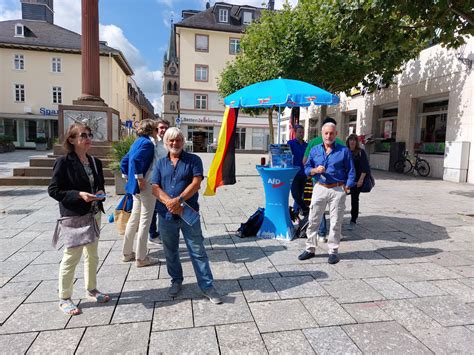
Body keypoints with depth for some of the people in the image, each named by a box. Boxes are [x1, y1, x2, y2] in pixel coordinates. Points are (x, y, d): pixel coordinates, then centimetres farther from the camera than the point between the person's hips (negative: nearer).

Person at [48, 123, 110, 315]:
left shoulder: (95, 162, 6)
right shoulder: (64, 162, -12)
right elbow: (53, 190, -13)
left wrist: (100, 193, -6)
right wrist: (79, 195, -23)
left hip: (94, 215, 7)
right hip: (74, 217, -6)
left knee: (92, 254, 18)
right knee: (71, 256, 4)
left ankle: (91, 289, 37)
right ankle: (64, 299, 22)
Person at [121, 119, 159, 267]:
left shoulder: (137, 142, 15)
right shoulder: (147, 143, -13)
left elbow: (124, 161, 18)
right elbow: (136, 159, -28)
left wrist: (128, 177, 20)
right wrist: (140, 178, -22)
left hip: (135, 186, 10)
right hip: (146, 186, -10)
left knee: (134, 218, 17)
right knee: (145, 220, -2)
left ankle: (127, 253, 27)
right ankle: (141, 258, 5)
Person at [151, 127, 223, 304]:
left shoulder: (193, 160, 1)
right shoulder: (161, 163, 9)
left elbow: (196, 183, -11)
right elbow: (155, 188, -1)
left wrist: (179, 200, -22)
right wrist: (170, 203, -18)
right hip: (166, 215, 3)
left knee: (198, 251, 2)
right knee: (171, 251, 16)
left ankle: (207, 286, 12)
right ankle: (176, 281, 36)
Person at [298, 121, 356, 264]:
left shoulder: (344, 151, 0)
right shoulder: (315, 150, 8)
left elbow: (350, 171, 2)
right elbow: (307, 168, 8)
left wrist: (346, 188, -6)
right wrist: (315, 170, -13)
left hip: (338, 190, -2)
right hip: (320, 188, 2)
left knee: (336, 222, 4)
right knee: (313, 220, 5)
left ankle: (333, 251, 16)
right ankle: (310, 249, 17)